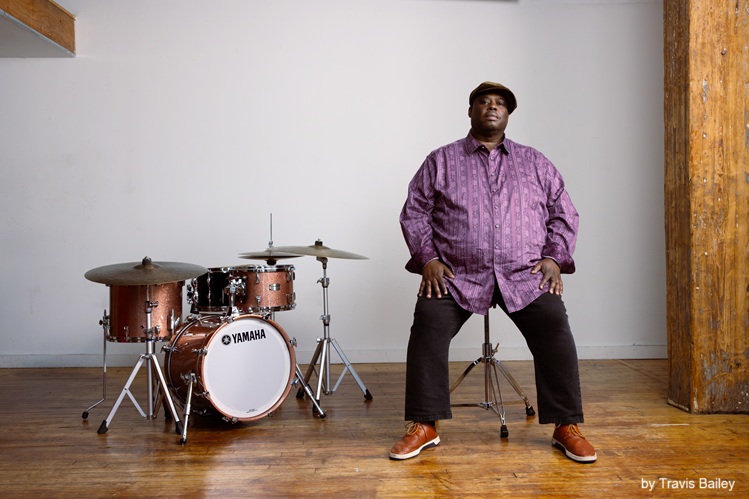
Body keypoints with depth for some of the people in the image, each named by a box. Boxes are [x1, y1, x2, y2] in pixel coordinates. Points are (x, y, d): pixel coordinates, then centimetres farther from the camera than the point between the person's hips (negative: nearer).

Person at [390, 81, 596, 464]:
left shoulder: (535, 162, 17)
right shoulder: (441, 160, 12)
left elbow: (564, 214, 16)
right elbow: (413, 213, 8)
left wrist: (554, 258, 0)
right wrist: (427, 259, -5)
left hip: (525, 275, 1)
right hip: (456, 274, 0)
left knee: (554, 326, -23)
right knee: (428, 325, -24)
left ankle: (566, 428, -6)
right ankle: (423, 427, -10)